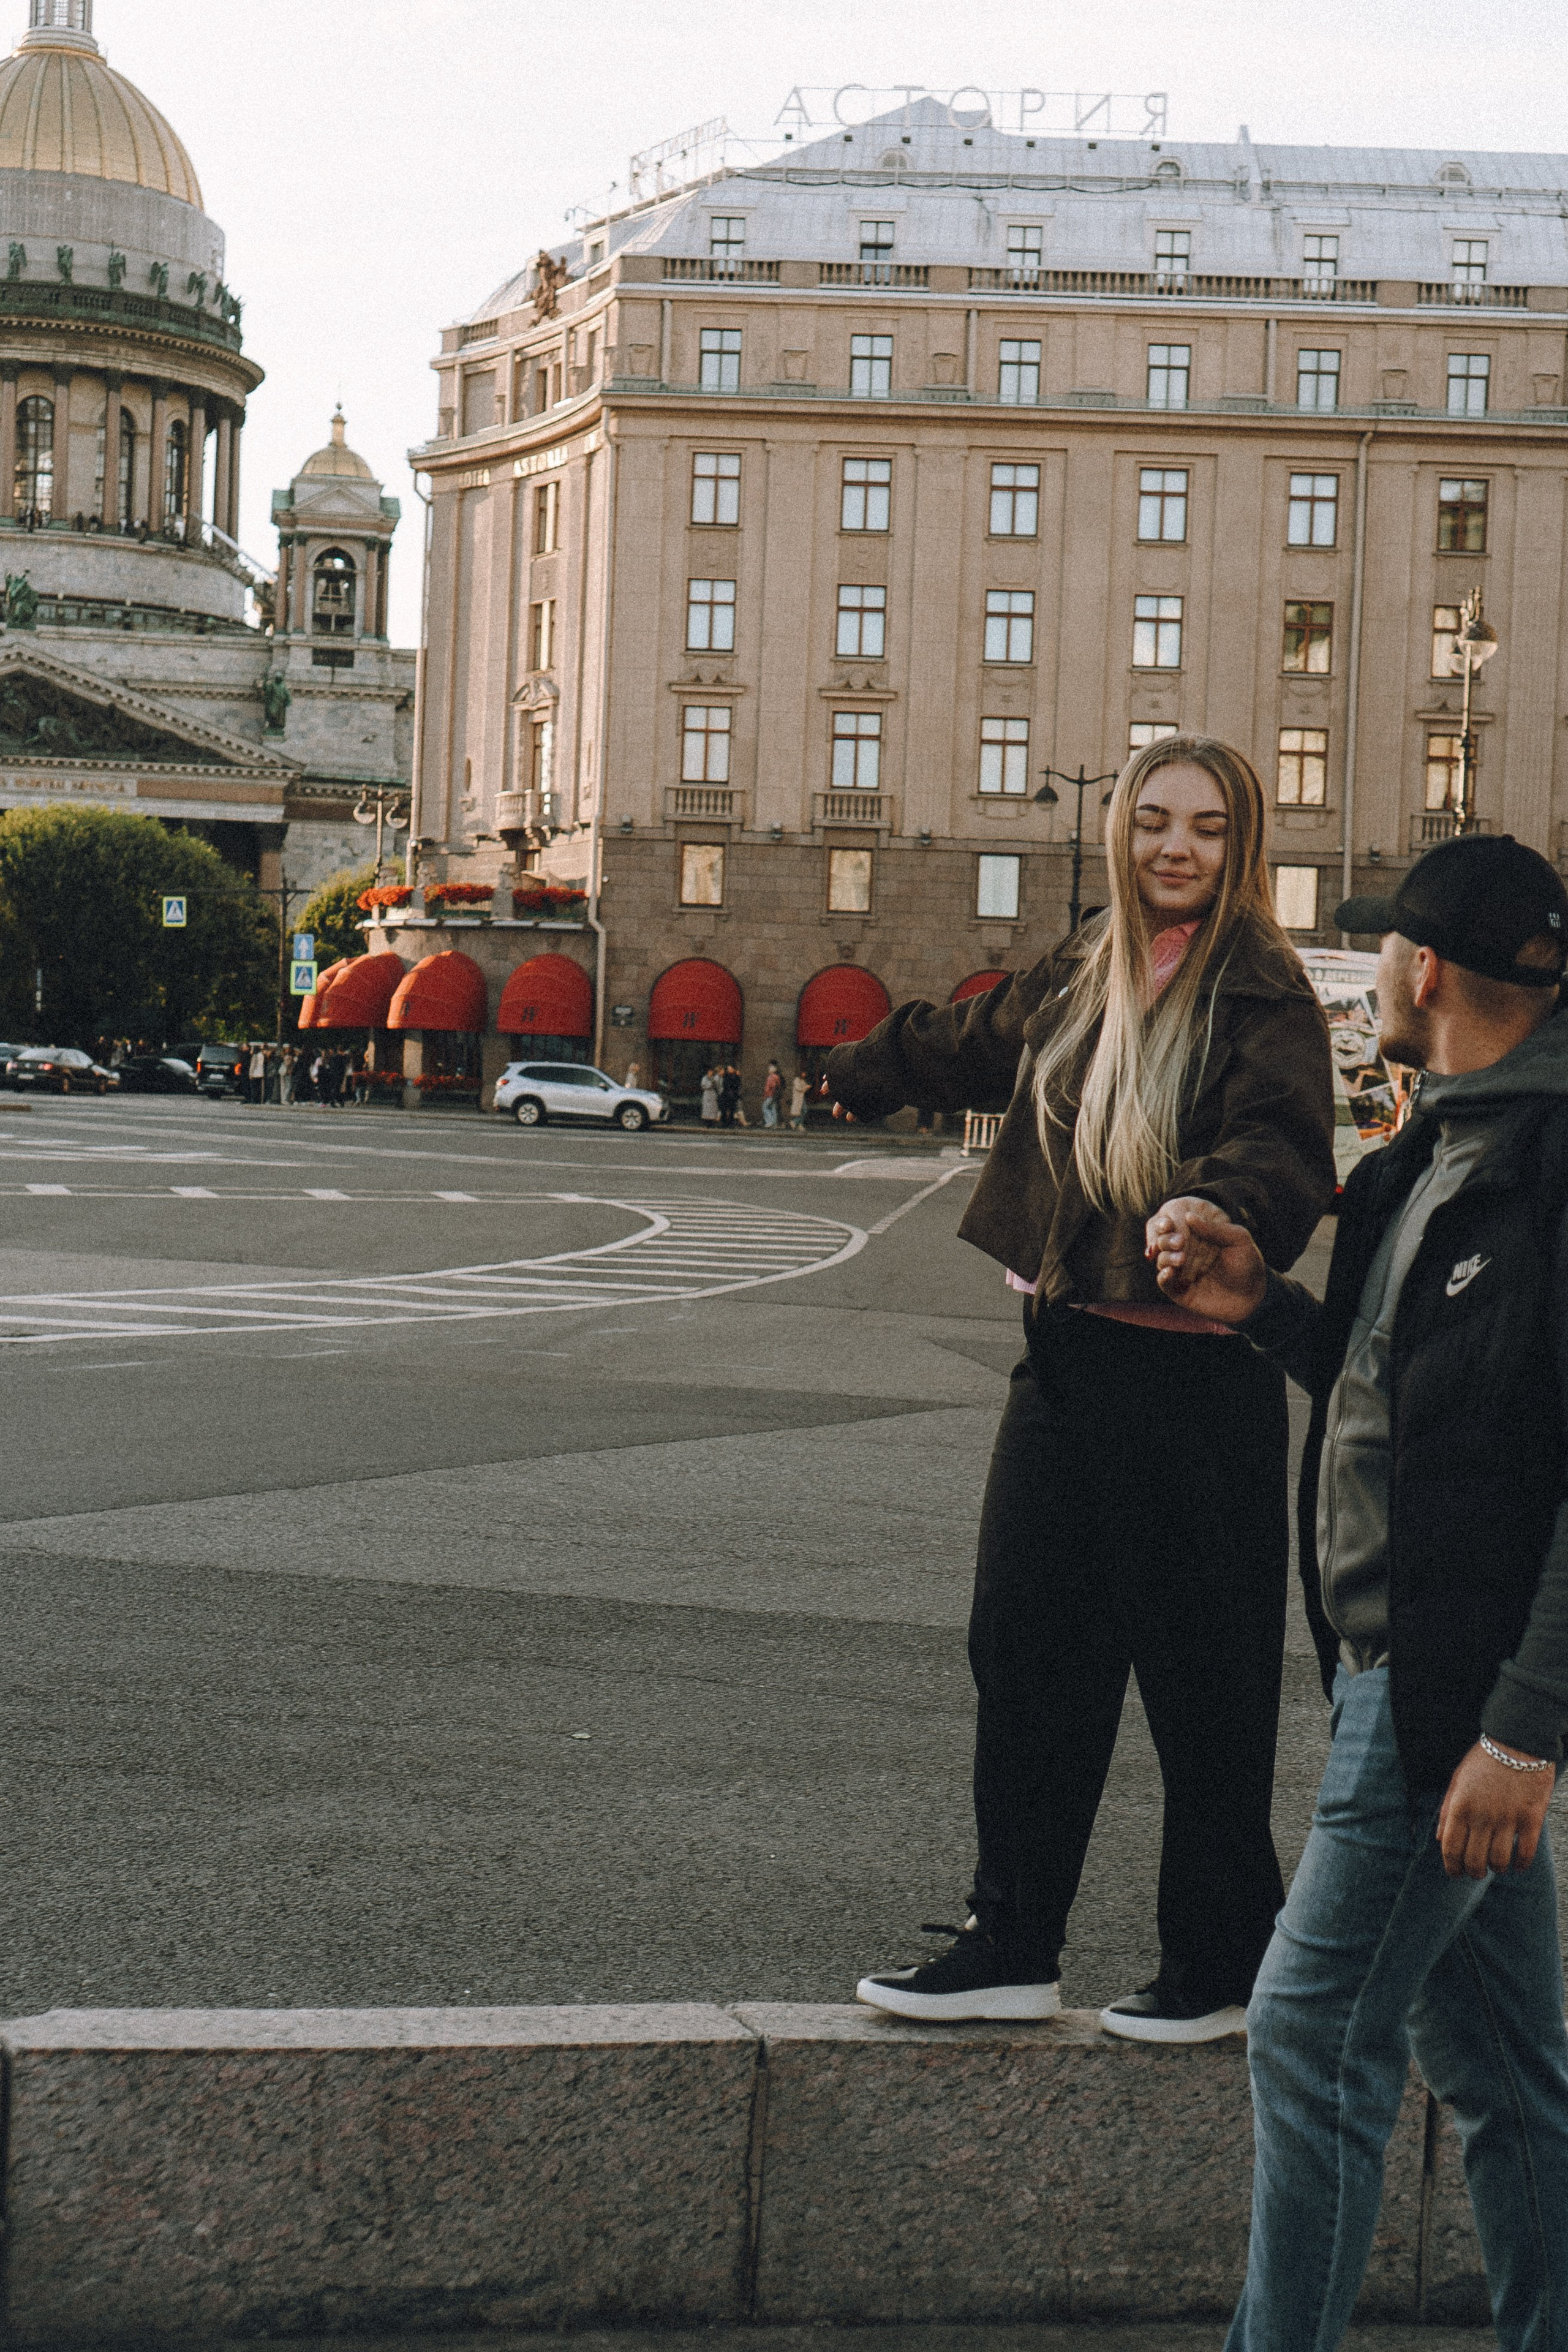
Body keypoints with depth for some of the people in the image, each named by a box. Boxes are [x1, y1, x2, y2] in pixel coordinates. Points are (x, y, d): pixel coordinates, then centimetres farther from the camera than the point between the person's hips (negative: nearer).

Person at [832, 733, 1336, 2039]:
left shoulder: (1259, 998, -10)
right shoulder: (1080, 980, 11)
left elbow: (1283, 1144, -27)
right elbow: (968, 1045, 31)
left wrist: (1220, 1214, -49)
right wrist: (861, 1070, 50)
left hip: (1194, 1376, -7)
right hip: (1066, 1356, 7)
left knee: (1202, 1679, 0)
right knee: (1025, 1649, 11)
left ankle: (1228, 1961, 16)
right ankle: (1014, 1946, 22)